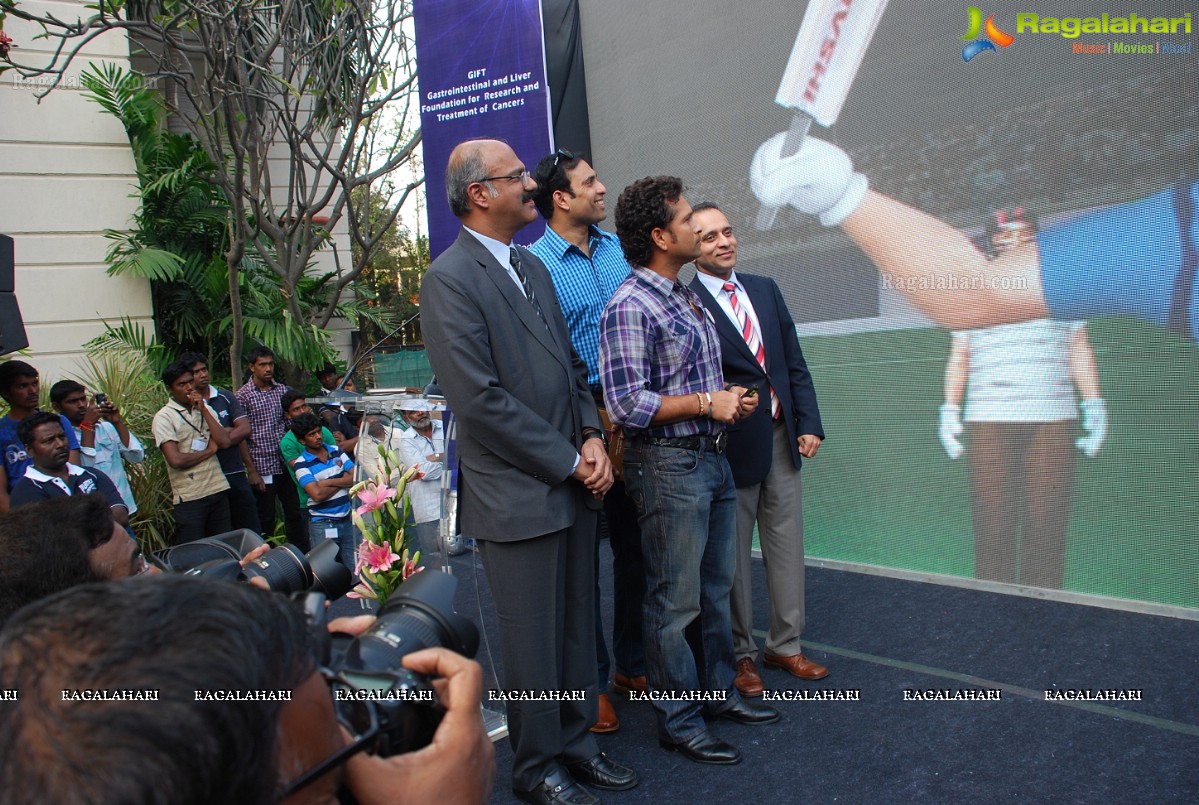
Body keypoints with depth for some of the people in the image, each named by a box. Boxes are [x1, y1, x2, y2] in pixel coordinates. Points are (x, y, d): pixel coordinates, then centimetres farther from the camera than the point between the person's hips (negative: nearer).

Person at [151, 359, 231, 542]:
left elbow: (224, 442, -3)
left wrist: (203, 410, -5)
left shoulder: (206, 409, 12)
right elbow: (176, 460, -17)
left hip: (218, 490, 5)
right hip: (189, 498, -5)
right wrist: (209, 451, -4)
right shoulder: (164, 417, -6)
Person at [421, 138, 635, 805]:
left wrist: (592, 437, 0)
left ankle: (577, 743, 35)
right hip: (517, 494, -7)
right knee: (534, 640, 8)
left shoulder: (532, 266, 13)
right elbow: (481, 399, -18)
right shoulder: (450, 279, -13)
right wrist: (569, 462, -13)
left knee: (578, 625, 17)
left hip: (575, 483, 7)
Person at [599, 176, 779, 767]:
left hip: (710, 457, 9)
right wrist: (706, 403, -17)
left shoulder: (686, 297, 12)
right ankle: (677, 721, 18)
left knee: (716, 588, 19)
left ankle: (718, 691, 36)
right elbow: (627, 404, -23)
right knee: (674, 602, 3)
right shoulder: (630, 308, -17)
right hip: (668, 466, -9)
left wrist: (730, 398, 5)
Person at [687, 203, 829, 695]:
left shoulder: (765, 289, 9)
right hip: (728, 445, -6)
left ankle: (785, 646, 30)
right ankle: (741, 653, 26)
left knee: (787, 548, 13)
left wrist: (809, 424, 3)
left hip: (782, 438, 6)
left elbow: (795, 363, 9)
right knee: (733, 555, 9)